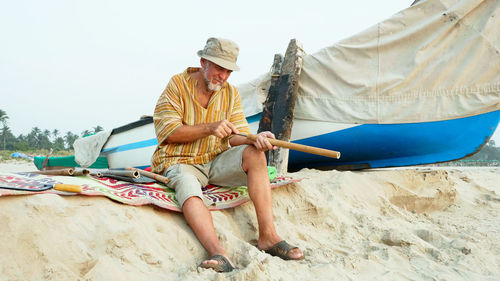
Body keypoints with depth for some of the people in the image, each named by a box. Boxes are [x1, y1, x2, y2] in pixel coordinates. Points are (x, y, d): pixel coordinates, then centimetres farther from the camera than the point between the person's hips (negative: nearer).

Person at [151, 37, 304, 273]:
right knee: (189, 191, -36)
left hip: (216, 161, 4)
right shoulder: (177, 85, -7)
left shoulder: (231, 92, 6)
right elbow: (167, 131, -13)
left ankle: (268, 236, -28)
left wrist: (255, 138, -22)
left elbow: (236, 136, 2)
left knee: (254, 154, -22)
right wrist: (210, 128, -24)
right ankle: (219, 254, -56)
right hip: (180, 163, -4)